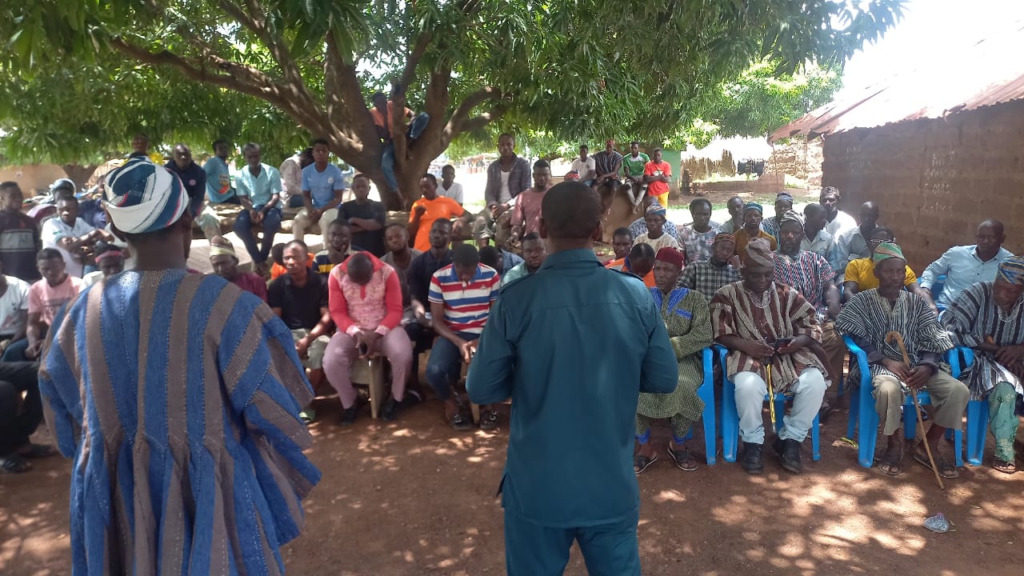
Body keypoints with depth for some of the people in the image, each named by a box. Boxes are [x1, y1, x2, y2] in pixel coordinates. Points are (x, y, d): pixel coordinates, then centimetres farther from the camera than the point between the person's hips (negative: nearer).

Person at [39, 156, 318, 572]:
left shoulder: (86, 309, -5)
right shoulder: (223, 303, -21)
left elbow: (64, 405, 8)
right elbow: (270, 408, -16)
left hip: (116, 489, 4)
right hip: (206, 487, -4)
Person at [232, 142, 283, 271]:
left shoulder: (272, 172, -5)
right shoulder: (240, 175, 1)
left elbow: (276, 196, -7)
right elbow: (243, 198, -1)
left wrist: (263, 210, -25)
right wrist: (251, 210, -24)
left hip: (270, 207, -2)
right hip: (251, 208, 2)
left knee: (271, 224, -37)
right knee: (239, 226, -31)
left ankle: (262, 258, -11)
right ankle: (258, 260, -12)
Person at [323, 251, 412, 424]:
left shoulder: (387, 272, -13)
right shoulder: (336, 275, -10)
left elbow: (395, 310, -10)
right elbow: (337, 312, -7)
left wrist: (377, 334, -23)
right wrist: (355, 332, -24)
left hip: (384, 328, -1)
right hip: (351, 330, 1)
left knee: (403, 355, -32)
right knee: (331, 362, -27)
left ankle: (396, 398, -1)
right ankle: (350, 402, 2)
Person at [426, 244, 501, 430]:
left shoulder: (491, 276, -6)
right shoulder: (439, 278, -10)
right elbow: (437, 321, -6)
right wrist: (459, 342, -23)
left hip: (484, 334, 1)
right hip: (452, 334, 0)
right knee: (434, 371, -30)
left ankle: (490, 404, 6)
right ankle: (451, 403, 7)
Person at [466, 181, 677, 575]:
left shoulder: (517, 299, -15)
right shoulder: (637, 296, -10)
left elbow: (481, 390, -9)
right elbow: (665, 379, -1)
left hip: (537, 486, -1)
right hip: (613, 485, 2)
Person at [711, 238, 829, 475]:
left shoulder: (787, 294, 14)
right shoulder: (727, 296, 5)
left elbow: (813, 326, 10)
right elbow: (721, 334, -4)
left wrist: (799, 341, -13)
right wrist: (745, 344, -21)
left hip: (788, 356, 3)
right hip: (748, 357, -3)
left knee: (815, 381, -26)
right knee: (749, 385, -37)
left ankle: (790, 439, -4)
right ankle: (753, 442, -9)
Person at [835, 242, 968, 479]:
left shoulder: (918, 302, 11)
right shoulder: (862, 301, 1)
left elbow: (931, 341, 4)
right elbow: (854, 337, -10)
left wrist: (927, 367, -18)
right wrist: (888, 362, -21)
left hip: (916, 364, 4)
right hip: (880, 364, -4)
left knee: (959, 390, -19)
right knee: (889, 389, -39)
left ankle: (930, 445, 1)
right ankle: (894, 443, -11)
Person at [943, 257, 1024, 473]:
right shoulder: (978, 293, -11)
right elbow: (947, 328, -20)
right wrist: (990, 347, -20)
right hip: (981, 361, -4)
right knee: (1004, 388, -33)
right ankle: (1004, 451, -17)